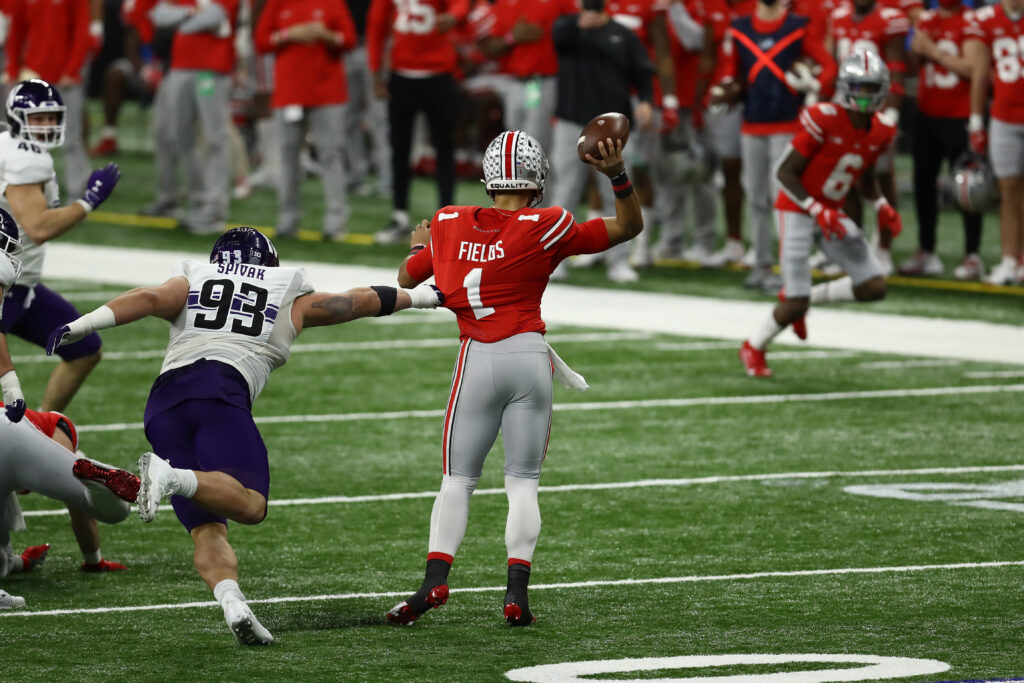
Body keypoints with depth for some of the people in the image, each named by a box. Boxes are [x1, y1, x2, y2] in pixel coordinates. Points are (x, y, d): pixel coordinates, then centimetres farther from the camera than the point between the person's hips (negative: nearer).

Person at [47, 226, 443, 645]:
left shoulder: (191, 283, 27)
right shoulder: (290, 299, 27)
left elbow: (149, 299, 7)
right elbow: (362, 301, 39)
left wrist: (81, 326, -2)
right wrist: (421, 296, 54)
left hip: (163, 402, 3)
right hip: (220, 390, -3)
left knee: (207, 528, 2)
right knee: (250, 504, -15)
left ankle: (232, 604, -25)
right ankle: (170, 477, -40)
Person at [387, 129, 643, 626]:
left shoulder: (449, 225, 1)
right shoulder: (543, 230, -6)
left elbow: (407, 278, 19)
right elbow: (629, 228, 1)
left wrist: (420, 245, 38)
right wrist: (618, 175, -9)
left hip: (478, 360, 1)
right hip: (530, 357, -1)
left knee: (457, 479, 9)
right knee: (523, 482, 5)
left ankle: (435, 580, -5)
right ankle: (517, 591, -5)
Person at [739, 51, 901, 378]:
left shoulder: (881, 131, -4)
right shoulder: (824, 119, -23)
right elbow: (785, 172, -17)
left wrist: (881, 206, -2)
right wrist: (817, 210, -25)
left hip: (831, 213, 7)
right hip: (797, 211, -7)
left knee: (874, 287, -4)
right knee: (795, 304, -10)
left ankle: (806, 297, 18)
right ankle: (754, 348, 20)